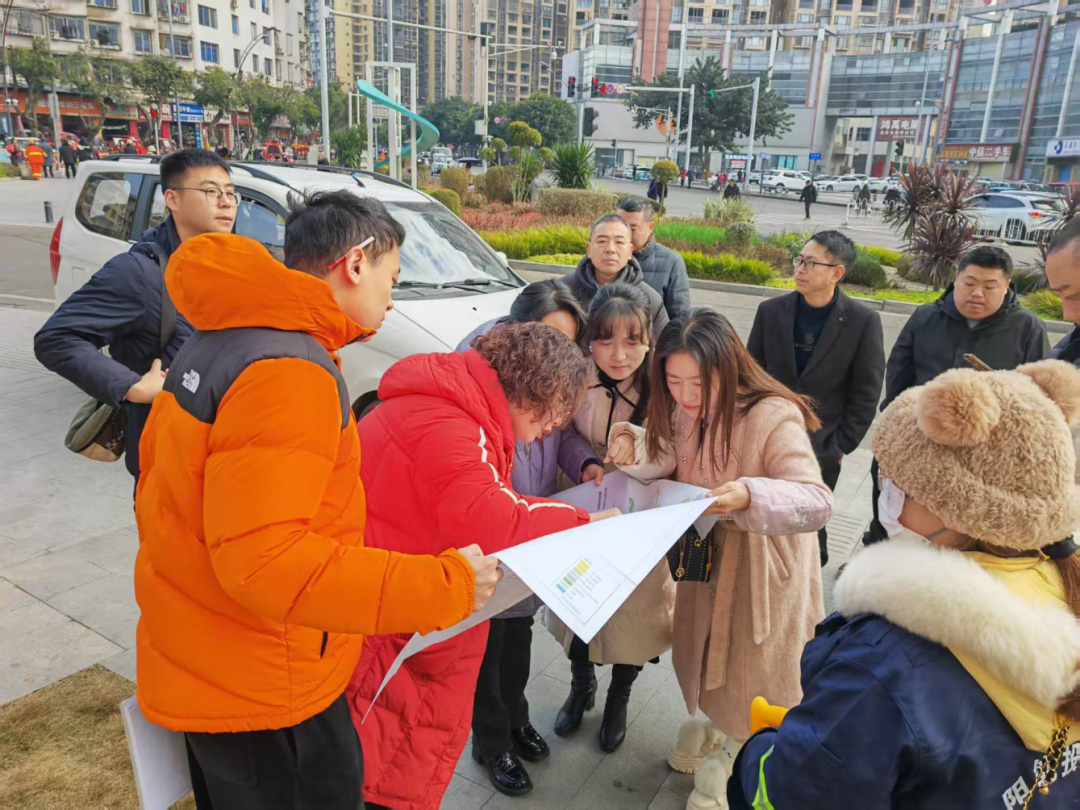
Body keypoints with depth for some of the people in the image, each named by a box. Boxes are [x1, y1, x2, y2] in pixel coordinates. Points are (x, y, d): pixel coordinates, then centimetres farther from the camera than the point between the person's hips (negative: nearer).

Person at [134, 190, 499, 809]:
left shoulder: (219, 340, 4)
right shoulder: (288, 372, -27)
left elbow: (160, 469, 13)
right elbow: (265, 559, -32)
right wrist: (444, 586, -29)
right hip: (260, 690, -9)